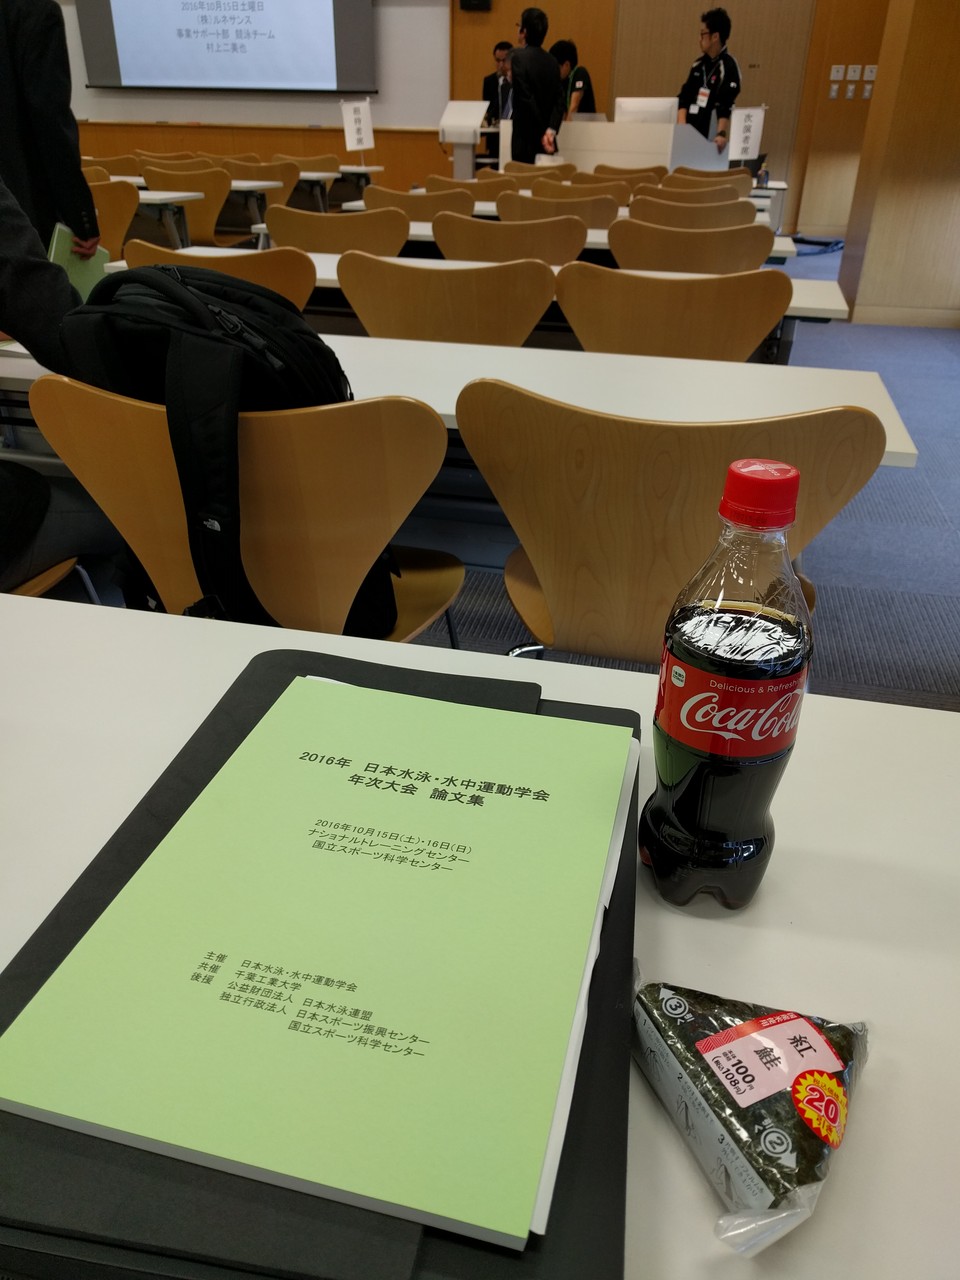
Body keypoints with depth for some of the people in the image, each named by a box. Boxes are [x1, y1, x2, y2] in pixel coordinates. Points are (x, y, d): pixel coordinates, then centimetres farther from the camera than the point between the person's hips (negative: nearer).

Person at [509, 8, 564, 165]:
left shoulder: (518, 56, -9)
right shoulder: (552, 61, 10)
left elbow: (527, 99, -16)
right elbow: (559, 101, 2)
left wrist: (542, 133, -11)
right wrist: (551, 130, -8)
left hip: (526, 140, -7)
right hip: (547, 142, 7)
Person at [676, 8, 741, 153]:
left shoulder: (728, 66, -8)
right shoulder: (699, 64, 13)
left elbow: (727, 106, -18)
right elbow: (684, 97, 12)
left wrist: (722, 133, -33)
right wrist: (681, 125, -5)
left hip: (709, 138, -6)